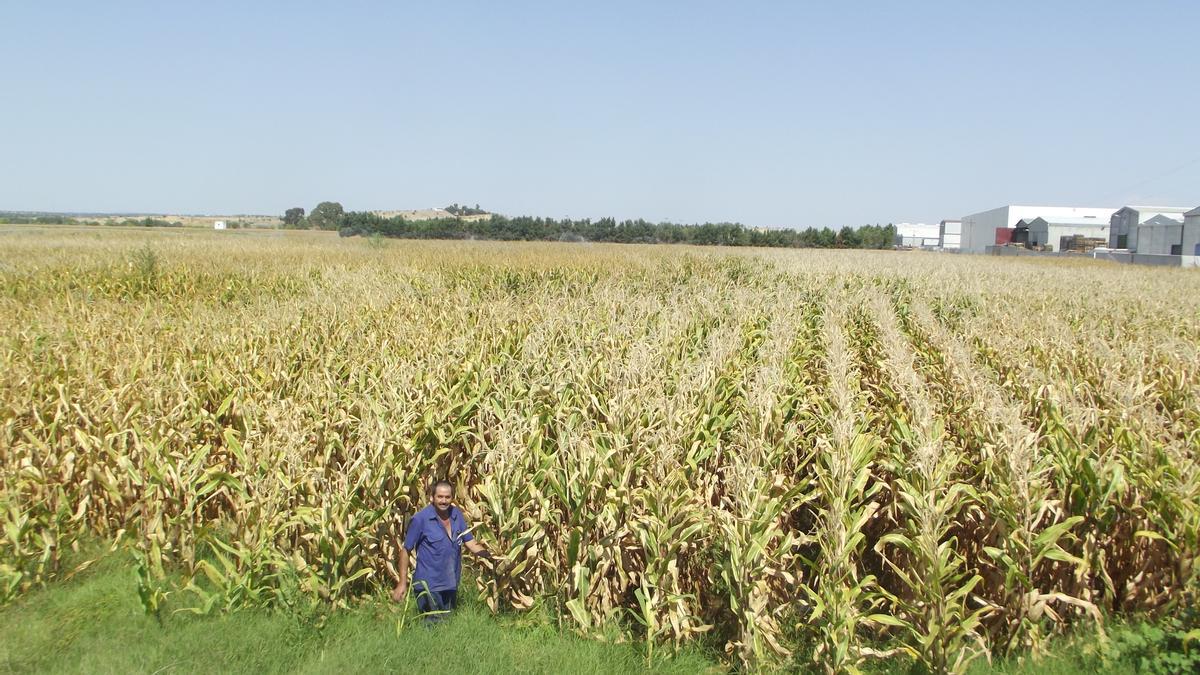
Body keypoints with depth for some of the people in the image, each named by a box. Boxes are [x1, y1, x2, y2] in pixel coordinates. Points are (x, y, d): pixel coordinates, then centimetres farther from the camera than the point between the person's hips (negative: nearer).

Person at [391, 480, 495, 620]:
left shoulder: (456, 515, -1)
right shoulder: (420, 519, -15)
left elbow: (470, 542, 3)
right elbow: (406, 550, -9)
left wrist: (488, 554, -16)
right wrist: (402, 583, -10)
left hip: (451, 584, 6)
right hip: (428, 585, -6)